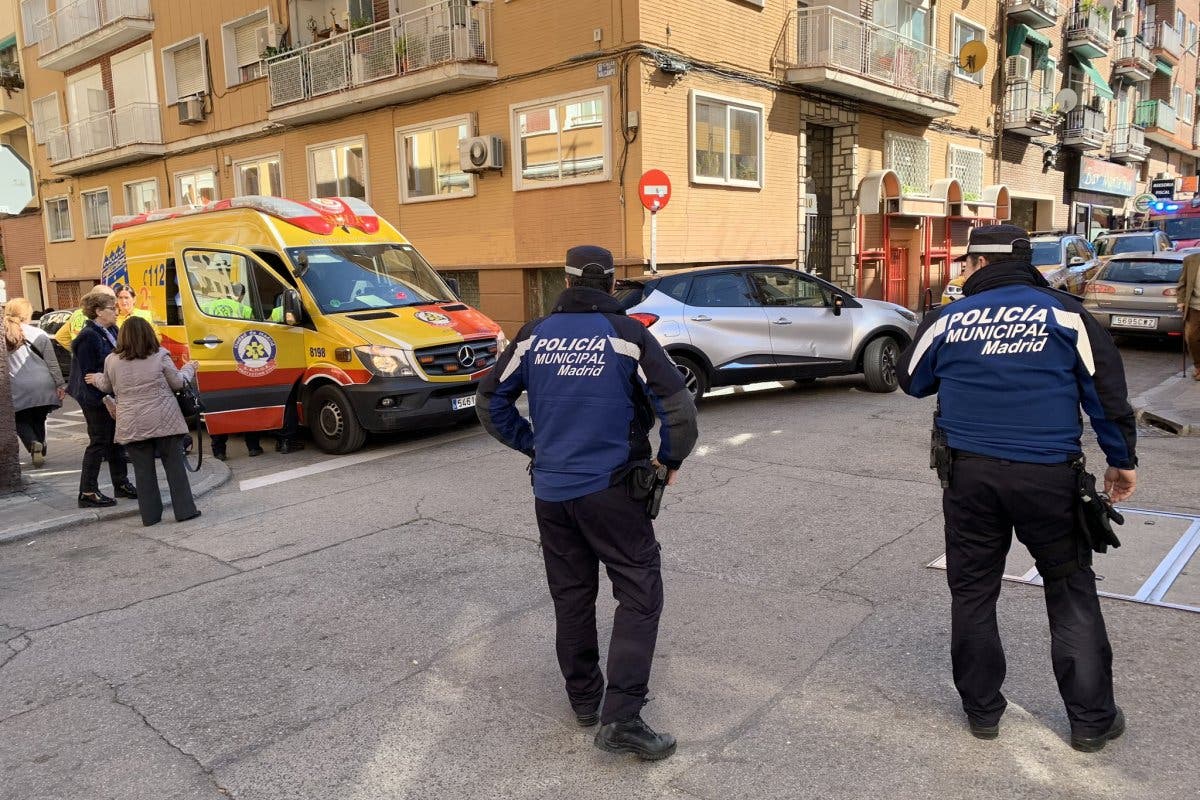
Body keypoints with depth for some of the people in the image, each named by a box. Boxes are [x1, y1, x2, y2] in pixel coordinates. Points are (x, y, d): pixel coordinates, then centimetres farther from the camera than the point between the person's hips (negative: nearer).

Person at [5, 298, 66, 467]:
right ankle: (41, 451, 19)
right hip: (42, 386, 0)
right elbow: (52, 363, -3)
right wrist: (60, 384, 0)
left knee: (22, 421, 12)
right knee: (39, 420, 16)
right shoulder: (38, 334, -3)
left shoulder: (4, 335, 0)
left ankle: (34, 444, -14)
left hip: (17, 389, 0)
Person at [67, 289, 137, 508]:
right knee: (99, 443, -1)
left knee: (115, 441, 15)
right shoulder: (88, 337, -17)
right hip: (97, 400, -8)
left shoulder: (112, 331, 9)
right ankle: (87, 493, 8)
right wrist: (105, 400, -22)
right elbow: (87, 374, -19)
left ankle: (121, 484, 27)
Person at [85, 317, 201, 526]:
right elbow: (177, 383, 3)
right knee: (174, 465, 6)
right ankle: (185, 510, 7)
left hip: (132, 426, 2)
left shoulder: (112, 360, 2)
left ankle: (150, 515, 13)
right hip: (164, 421, -2)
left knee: (143, 470, 9)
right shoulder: (160, 355, -5)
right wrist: (189, 368, 22)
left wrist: (96, 379, 40)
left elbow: (108, 387, 18)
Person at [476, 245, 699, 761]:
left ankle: (583, 699, 30)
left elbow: (489, 402, 10)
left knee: (571, 598, 16)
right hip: (611, 489, -4)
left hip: (550, 491, 5)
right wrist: (671, 458, 2)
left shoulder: (534, 336, 3)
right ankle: (620, 718, -2)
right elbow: (678, 408, -14)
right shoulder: (627, 335, -9)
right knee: (639, 596, 3)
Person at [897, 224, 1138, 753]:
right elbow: (1107, 392, 2)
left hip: (970, 475, 1)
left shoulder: (947, 320, 1)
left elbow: (911, 382, 15)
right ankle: (1092, 719, 21)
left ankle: (982, 709, 23)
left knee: (973, 592, 12)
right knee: (1072, 593, 13)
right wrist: (1121, 460, 13)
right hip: (1049, 476, 0)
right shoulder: (1064, 313, 0)